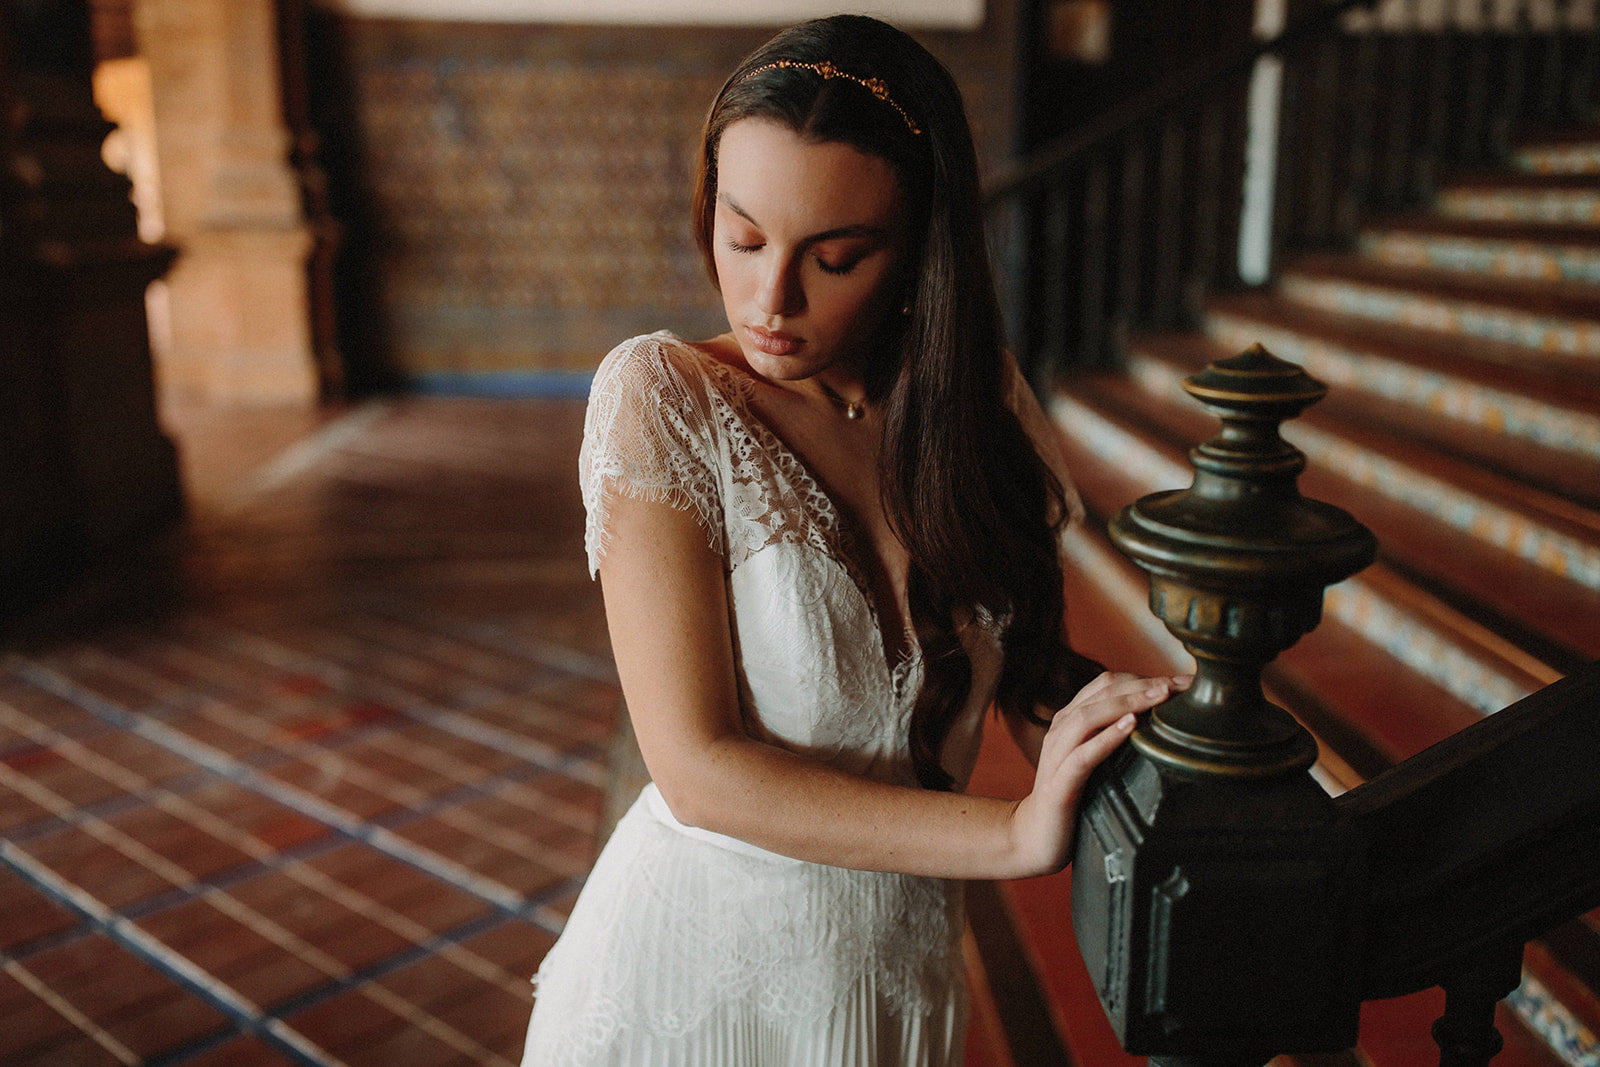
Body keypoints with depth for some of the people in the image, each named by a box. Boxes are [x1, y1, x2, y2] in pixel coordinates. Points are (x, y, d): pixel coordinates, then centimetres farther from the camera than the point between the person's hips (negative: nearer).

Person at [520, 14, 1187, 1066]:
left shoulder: (982, 401, -5)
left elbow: (1033, 670, 1)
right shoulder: (662, 398, -19)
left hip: (901, 977, 4)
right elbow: (700, 768, -22)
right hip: (690, 974, -4)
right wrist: (1017, 831, -27)